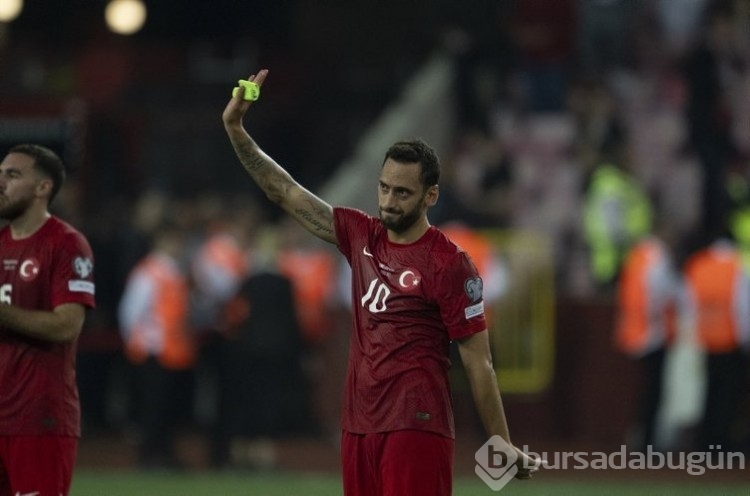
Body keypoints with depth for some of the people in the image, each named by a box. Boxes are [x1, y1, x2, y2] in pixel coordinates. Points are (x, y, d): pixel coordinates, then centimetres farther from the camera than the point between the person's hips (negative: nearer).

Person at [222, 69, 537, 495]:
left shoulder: (450, 265, -7)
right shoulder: (362, 236, 10)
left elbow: (478, 364, -6)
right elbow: (286, 193, 14)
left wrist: (503, 445, -7)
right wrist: (236, 130, 6)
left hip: (416, 429, -6)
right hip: (359, 427, 7)